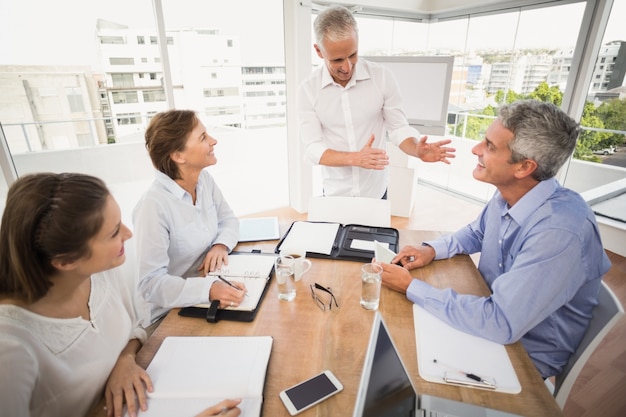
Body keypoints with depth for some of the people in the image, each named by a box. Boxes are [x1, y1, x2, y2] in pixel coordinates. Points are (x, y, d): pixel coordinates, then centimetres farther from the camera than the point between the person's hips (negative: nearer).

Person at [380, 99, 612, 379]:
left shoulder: (560, 231, -34)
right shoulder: (507, 194, -8)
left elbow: (501, 324, -34)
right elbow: (477, 232, 12)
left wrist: (412, 287, -28)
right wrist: (432, 250, -6)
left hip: (527, 354, -6)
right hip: (493, 314, 7)